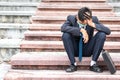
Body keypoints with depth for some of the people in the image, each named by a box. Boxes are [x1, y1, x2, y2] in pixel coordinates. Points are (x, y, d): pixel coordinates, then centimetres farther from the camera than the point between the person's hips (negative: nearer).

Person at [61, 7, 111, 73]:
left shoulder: (94, 19, -11)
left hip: (87, 50, 1)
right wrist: (81, 30, -39)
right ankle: (73, 64, -20)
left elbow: (108, 31, -20)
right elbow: (63, 28, -33)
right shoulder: (71, 18, -13)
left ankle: (93, 64, -17)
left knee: (102, 35, -22)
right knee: (65, 35, -29)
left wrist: (93, 25, -33)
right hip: (75, 49, -1)